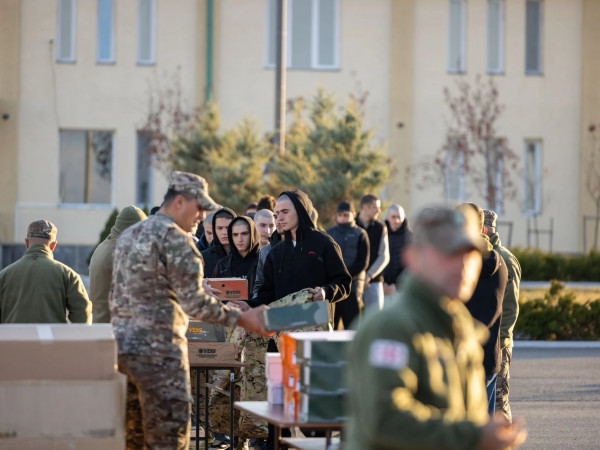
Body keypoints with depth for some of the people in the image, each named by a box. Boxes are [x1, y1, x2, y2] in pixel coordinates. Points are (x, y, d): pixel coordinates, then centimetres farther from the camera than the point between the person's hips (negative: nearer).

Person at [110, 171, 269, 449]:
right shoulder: (175, 238, -11)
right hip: (158, 350, -9)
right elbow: (194, 301, -16)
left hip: (120, 346, 9)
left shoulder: (128, 235, 17)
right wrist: (241, 319, -10)